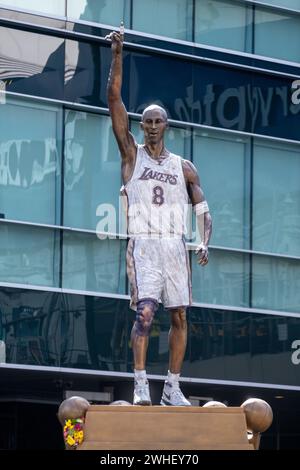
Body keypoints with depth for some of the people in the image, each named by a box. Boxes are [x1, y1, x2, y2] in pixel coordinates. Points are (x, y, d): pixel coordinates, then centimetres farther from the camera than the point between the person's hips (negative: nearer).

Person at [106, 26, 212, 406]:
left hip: (175, 246, 3)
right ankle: (140, 383, -17)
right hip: (144, 245, -3)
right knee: (145, 311, -17)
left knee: (179, 316, 3)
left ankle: (173, 388, 9)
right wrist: (117, 56, -10)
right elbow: (114, 100, -3)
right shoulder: (132, 154, 6)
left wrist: (205, 243, -6)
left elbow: (202, 209, 12)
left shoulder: (183, 167, 13)